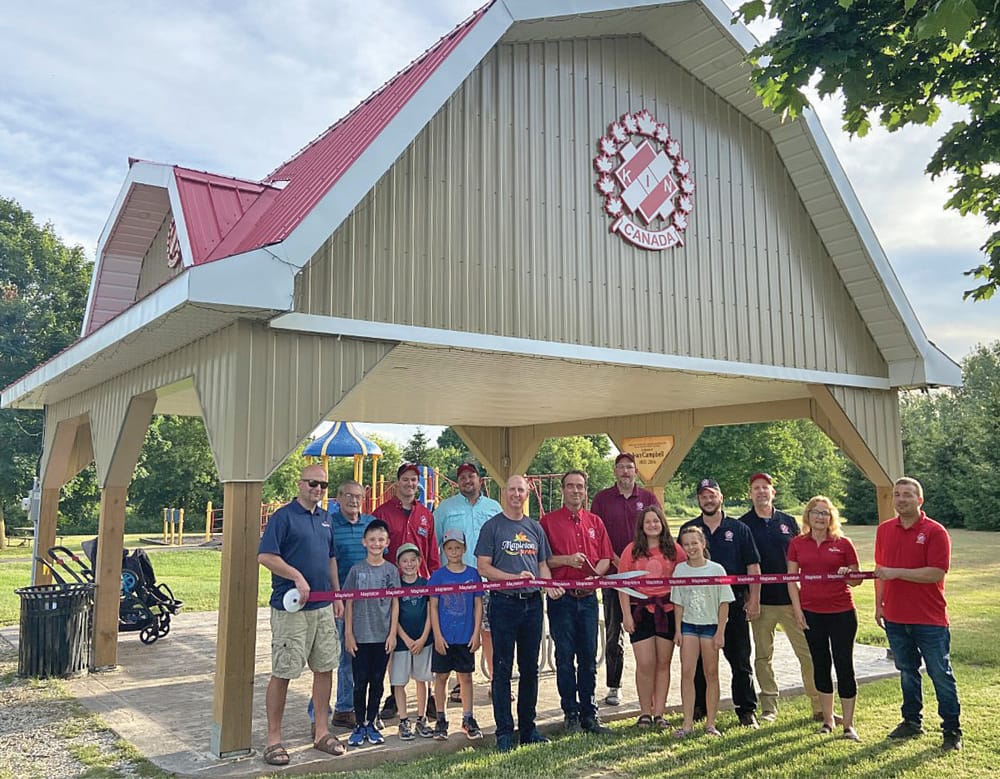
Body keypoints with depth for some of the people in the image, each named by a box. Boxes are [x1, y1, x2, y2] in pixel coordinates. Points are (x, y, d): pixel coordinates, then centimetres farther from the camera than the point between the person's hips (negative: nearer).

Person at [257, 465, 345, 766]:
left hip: (323, 606, 7)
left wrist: (337, 595, 16)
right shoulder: (283, 516, -8)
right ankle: (273, 738, 11)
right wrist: (298, 577, -20)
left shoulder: (325, 518, 14)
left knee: (325, 668, 11)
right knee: (282, 673, -1)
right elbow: (265, 556, -15)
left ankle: (321, 731, 23)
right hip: (290, 608, -7)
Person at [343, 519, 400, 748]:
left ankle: (371, 724, 20)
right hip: (360, 635, -1)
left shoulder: (391, 570, 1)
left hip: (382, 636, 1)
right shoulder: (357, 570, -1)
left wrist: (392, 634, -2)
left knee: (377, 682, 8)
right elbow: (349, 603, 1)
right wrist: (348, 633, -3)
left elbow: (395, 603, 3)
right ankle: (359, 725, 16)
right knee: (360, 682, 4)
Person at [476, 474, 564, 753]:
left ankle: (528, 728, 22)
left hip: (532, 602, 5)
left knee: (530, 668, 11)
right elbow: (483, 567, -7)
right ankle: (504, 732, 8)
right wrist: (515, 577, -18)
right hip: (504, 603, -5)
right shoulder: (492, 526, -1)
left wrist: (549, 585, -3)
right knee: (503, 669, 0)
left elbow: (542, 564, 17)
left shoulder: (535, 527, 14)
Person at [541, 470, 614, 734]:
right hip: (561, 597, -3)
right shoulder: (549, 521, 0)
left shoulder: (595, 522, 13)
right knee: (565, 658, 2)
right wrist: (566, 560, -16)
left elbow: (606, 558, 12)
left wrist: (594, 574, -7)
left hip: (588, 596, 4)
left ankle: (589, 714, 18)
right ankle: (571, 714, 13)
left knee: (589, 659, 8)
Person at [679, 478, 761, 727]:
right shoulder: (688, 529, 8)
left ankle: (747, 710, 13)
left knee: (740, 659, 3)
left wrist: (754, 600, -4)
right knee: (699, 660, 8)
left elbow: (753, 567, 4)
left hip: (734, 603, -1)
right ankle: (698, 707, 20)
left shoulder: (738, 529, 5)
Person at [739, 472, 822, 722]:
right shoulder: (743, 525, 3)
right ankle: (769, 706, 15)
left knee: (808, 652, 1)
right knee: (763, 656, 5)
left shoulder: (788, 522, 10)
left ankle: (820, 706, 10)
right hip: (761, 600, -1)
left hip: (791, 597, 1)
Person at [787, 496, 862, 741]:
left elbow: (857, 580, 4)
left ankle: (848, 725, 10)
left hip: (842, 612, -2)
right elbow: (791, 578, 5)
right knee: (820, 665, 11)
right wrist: (797, 609, -2)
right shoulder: (797, 544, 4)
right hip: (811, 613, 2)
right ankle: (828, 719, 24)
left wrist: (847, 574, -18)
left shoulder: (843, 544, -1)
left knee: (844, 666, 0)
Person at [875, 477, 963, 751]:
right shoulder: (884, 530, 6)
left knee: (941, 675, 4)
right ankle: (912, 721, 29)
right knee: (907, 672, 17)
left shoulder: (935, 532, -11)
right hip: (895, 617, 5)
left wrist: (897, 572, -22)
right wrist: (879, 605, 10)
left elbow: (936, 573, -19)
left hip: (930, 620, -5)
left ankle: (952, 730, 15)